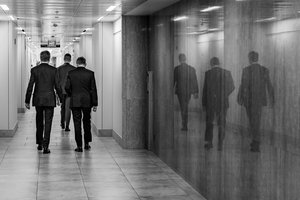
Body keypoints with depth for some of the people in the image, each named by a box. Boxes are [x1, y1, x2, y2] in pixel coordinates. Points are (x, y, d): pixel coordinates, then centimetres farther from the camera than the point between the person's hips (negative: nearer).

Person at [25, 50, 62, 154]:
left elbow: (30, 86, -2)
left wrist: (27, 101, 4)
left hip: (38, 100, 2)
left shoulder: (34, 70, -2)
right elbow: (57, 87, -3)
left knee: (39, 122, 17)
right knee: (48, 123, -1)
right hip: (50, 100, -2)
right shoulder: (53, 70, -4)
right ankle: (45, 146, -9)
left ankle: (39, 143, 25)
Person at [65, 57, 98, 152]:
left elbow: (67, 88, -2)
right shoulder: (90, 73, -3)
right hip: (87, 101, 1)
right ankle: (87, 144, 20)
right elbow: (93, 89, -2)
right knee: (87, 123, 15)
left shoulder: (71, 73, -2)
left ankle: (79, 146, 0)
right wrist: (95, 103, 2)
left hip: (75, 101, -1)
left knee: (77, 123, 2)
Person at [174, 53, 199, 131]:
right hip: (189, 91, 3)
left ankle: (185, 126, 0)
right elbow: (194, 81, 1)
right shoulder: (191, 69, 0)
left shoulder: (177, 69, -9)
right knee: (186, 107, 18)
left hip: (180, 90, -3)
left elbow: (173, 80, -6)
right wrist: (195, 92, 6)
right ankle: (185, 124, 20)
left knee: (183, 108, 2)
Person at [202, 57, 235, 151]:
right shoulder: (227, 73, -2)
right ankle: (220, 144, 6)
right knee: (221, 123, 9)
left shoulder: (208, 73, -8)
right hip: (223, 102, 1)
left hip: (210, 102, -1)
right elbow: (232, 87, 4)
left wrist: (203, 103, 1)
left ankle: (209, 142, 11)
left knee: (209, 122, 15)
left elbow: (205, 89, -6)